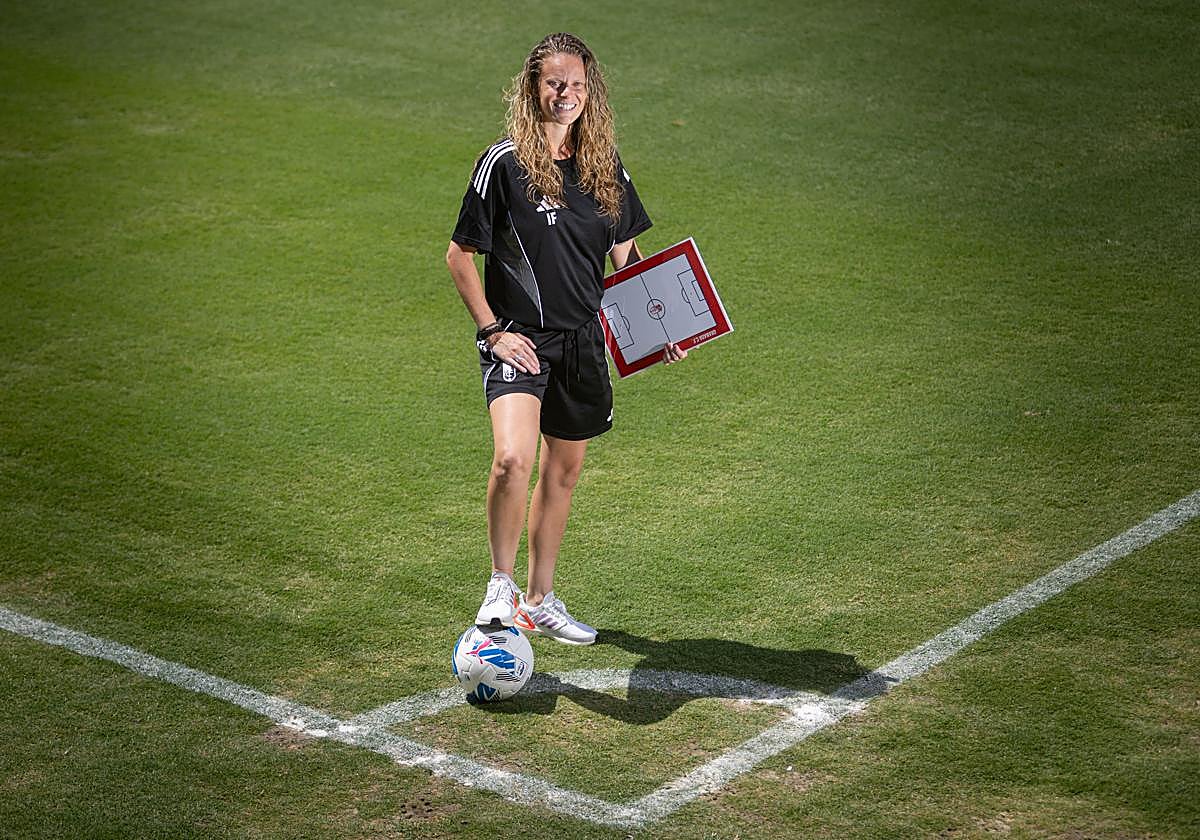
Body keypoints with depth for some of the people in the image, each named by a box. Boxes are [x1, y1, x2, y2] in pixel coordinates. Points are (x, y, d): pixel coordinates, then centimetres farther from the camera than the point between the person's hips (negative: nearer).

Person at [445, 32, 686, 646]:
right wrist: (491, 329, -10)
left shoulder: (606, 166, 6)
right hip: (519, 340, -5)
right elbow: (458, 255, -3)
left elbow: (625, 258, 17)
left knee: (563, 469, 14)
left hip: (582, 342, 5)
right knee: (513, 459, -26)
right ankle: (500, 584, -8)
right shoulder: (504, 162, -8)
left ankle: (540, 600, 29)